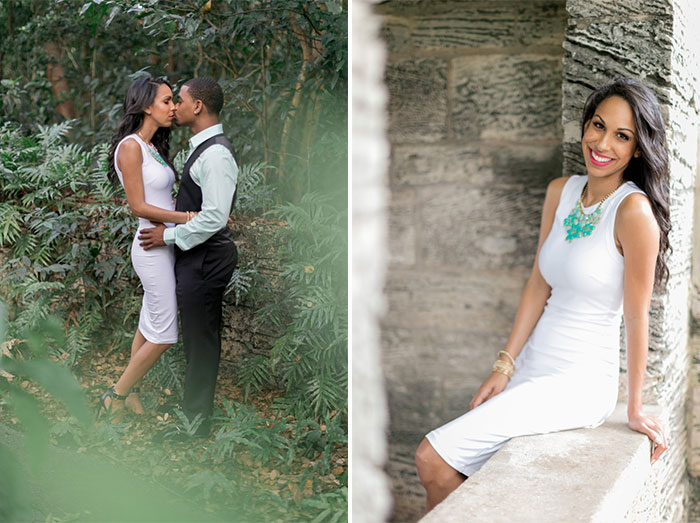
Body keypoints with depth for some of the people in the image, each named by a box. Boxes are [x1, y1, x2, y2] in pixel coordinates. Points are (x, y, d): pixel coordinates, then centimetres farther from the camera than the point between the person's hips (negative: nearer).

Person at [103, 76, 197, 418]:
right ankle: (116, 396, 10)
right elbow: (139, 206, -17)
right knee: (163, 335, -3)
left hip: (165, 245, 9)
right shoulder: (130, 147, -14)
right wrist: (186, 218, -21)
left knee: (149, 328, 15)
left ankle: (129, 394, 26)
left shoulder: (152, 148, 13)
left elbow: (165, 200, 11)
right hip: (153, 248, -9)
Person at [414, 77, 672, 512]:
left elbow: (636, 316, -13)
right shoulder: (561, 191, 6)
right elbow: (539, 285, 8)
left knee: (434, 460, -14)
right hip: (531, 368, 7)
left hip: (579, 381, -7)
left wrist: (635, 408, -7)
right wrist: (505, 366, 4)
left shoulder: (634, 210, -17)